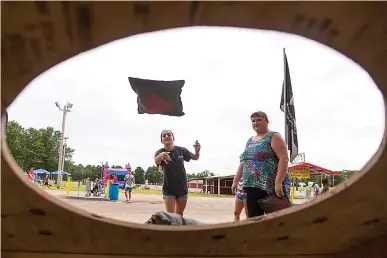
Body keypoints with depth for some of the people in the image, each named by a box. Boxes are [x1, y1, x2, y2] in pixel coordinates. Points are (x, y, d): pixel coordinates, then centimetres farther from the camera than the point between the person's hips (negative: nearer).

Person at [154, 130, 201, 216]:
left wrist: (197, 151, -21)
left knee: (179, 214, 16)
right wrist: (161, 155, -62)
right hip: (168, 188, -2)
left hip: (182, 187, 2)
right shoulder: (159, 152, -14)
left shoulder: (180, 150, -8)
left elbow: (195, 157, 4)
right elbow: (156, 161, -37)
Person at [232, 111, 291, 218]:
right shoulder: (250, 140, 19)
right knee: (254, 217, 5)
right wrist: (235, 181, 16)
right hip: (253, 185, 7)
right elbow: (243, 162, 22)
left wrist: (278, 182, -22)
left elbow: (284, 159, -13)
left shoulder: (274, 137, -3)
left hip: (271, 185, -7)